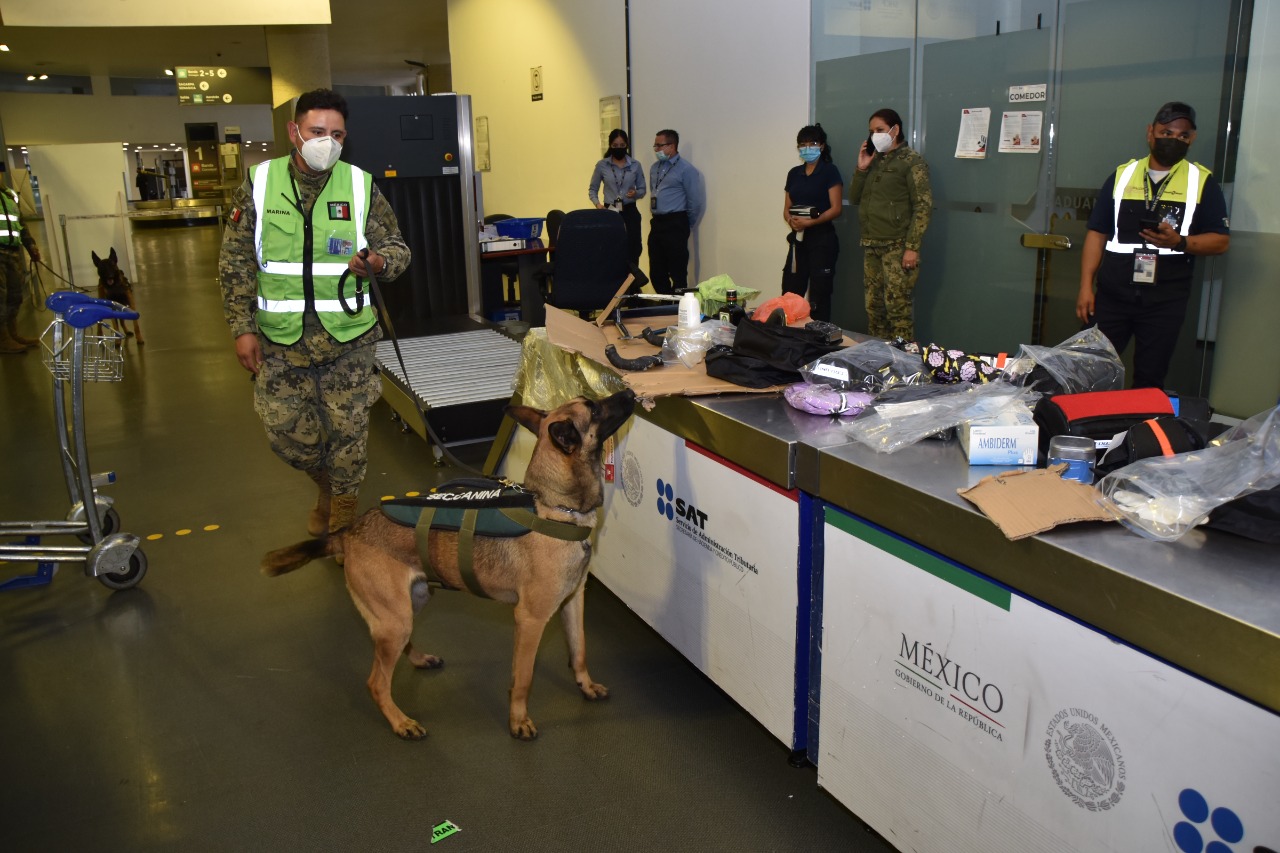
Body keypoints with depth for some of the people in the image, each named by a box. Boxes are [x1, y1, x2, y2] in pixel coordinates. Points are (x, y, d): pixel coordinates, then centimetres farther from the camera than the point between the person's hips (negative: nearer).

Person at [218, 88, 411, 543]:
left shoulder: (361, 186, -1)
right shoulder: (259, 184, 0)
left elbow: (397, 246, 5)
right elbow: (235, 263, 3)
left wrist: (378, 262, -20)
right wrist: (242, 328, -3)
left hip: (348, 337, -1)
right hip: (279, 338, 1)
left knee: (347, 432, 7)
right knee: (288, 435, 8)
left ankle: (344, 510, 31)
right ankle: (326, 484, 40)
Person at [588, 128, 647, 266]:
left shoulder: (636, 165, 2)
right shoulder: (601, 165, 1)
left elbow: (642, 190, 8)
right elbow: (592, 189, 7)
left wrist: (635, 193, -15)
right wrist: (597, 203, -12)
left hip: (630, 212, 0)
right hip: (609, 212, 0)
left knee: (632, 251, -3)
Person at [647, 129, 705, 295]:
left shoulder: (686, 169, -7)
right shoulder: (654, 168, 16)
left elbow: (696, 202, -7)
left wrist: (687, 226, 0)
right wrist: (656, 219, 18)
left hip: (675, 225, -7)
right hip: (656, 224, 7)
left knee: (677, 273, -5)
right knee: (656, 274, 9)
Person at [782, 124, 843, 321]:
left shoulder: (830, 171, -5)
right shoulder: (794, 173, 12)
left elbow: (836, 209, -11)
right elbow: (786, 208, 14)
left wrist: (810, 222, -24)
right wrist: (791, 221, -9)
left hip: (822, 239, -5)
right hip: (798, 239, 5)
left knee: (819, 295, -2)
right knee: (790, 293, 4)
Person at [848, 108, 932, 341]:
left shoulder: (911, 161, -4)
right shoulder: (874, 160, 17)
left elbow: (923, 205, -11)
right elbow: (854, 198, 18)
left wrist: (912, 247, -17)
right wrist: (861, 168, 2)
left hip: (897, 247, -7)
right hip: (871, 246, 7)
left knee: (897, 307, -10)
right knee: (873, 307, 8)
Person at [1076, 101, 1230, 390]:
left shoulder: (1202, 182, 4)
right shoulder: (1121, 175, 8)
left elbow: (1221, 240, 2)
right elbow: (1097, 233, 8)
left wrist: (1179, 241, -18)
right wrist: (1086, 287, 0)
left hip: (1165, 300, -1)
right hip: (1112, 295, 1)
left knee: (1149, 381, 5)